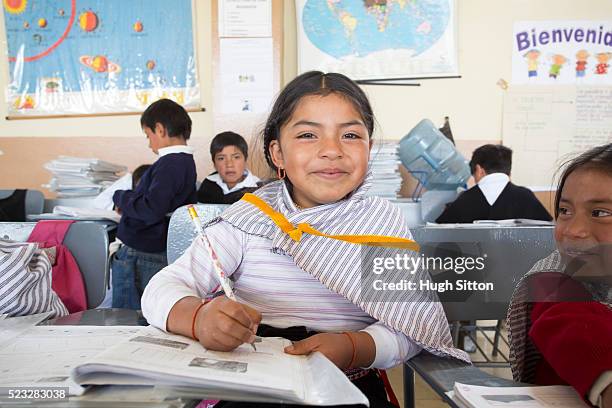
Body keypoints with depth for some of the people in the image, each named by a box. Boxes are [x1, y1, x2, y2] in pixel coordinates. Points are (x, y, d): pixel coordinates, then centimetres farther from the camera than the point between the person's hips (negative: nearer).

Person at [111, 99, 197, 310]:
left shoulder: (169, 164, -19)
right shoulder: (186, 162, 11)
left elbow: (151, 210, -26)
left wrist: (121, 197, -9)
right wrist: (130, 200, 13)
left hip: (142, 256, -9)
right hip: (160, 253, 9)